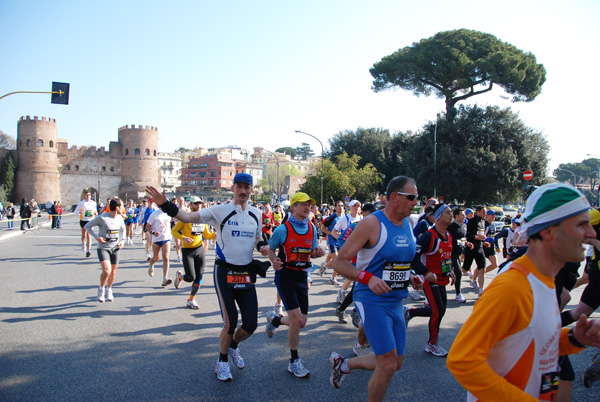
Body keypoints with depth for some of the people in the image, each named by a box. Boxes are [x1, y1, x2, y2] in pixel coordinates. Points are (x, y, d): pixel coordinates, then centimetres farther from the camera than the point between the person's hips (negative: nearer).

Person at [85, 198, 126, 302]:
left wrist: (122, 240, 7)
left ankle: (109, 291, 36)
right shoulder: (101, 218, -16)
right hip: (103, 248, -5)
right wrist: (96, 237, -16)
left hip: (115, 248, 5)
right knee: (106, 271, -21)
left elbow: (122, 229, 22)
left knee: (113, 272, 11)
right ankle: (101, 289, 7)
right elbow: (87, 226, -6)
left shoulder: (120, 218, 2)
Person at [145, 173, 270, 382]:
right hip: (225, 272, -4)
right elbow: (188, 217, -14)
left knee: (250, 325, 3)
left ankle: (233, 346, 37)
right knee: (230, 324, -7)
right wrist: (165, 204, -28)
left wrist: (262, 246, -2)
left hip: (246, 274, 4)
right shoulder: (220, 210, -8)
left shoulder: (256, 214, 7)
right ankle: (222, 362, 21)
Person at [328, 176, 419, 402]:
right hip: (372, 300, -8)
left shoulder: (408, 223, 7)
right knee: (388, 364, -10)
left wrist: (409, 276, 6)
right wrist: (369, 278, -30)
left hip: (396, 302, 8)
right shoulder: (372, 223, -16)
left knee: (396, 364, 14)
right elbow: (339, 262, -17)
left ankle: (342, 364, 34)